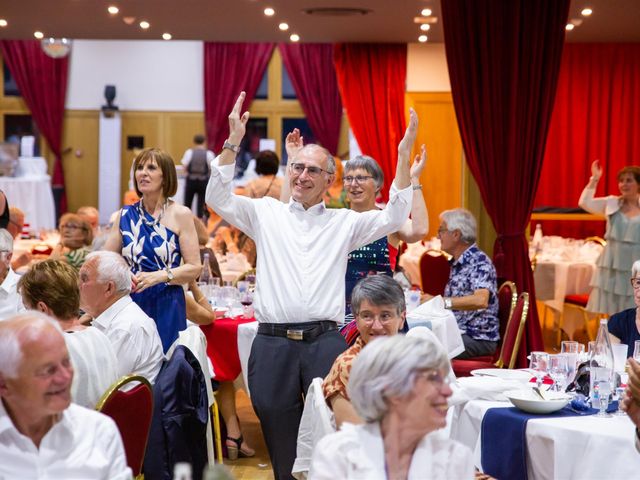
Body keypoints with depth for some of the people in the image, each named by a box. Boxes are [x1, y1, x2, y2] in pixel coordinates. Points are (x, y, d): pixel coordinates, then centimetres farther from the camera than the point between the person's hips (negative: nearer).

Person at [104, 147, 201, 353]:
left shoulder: (180, 214, -2)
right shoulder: (125, 215, 7)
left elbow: (194, 268, -6)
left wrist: (159, 276, -18)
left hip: (167, 306, -2)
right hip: (131, 304, 2)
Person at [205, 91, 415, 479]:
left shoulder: (344, 222, 12)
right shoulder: (266, 213, 12)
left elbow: (395, 216, 2)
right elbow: (219, 199, 1)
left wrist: (404, 153, -5)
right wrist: (233, 142, -9)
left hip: (325, 341, 0)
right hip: (273, 342, 0)